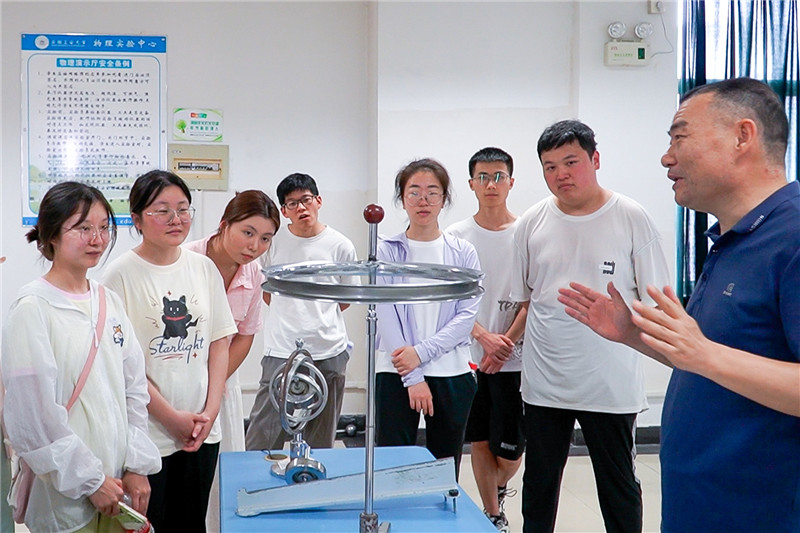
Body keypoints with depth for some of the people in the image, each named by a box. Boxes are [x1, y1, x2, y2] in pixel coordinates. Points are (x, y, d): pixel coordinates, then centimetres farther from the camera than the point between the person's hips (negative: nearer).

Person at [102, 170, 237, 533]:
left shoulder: (204, 268, 5)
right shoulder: (121, 275, -9)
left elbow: (219, 343, 7)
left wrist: (210, 411, -3)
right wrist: (172, 418, -11)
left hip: (202, 432, 5)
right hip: (147, 433, -4)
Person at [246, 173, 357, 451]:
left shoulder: (340, 246, 0)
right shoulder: (274, 242, 2)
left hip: (329, 354, 0)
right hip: (281, 352, 0)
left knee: (320, 442, 11)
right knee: (261, 441, -1)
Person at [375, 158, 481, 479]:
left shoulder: (463, 253, 6)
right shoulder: (387, 252, 1)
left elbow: (467, 315, -2)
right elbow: (386, 317, -5)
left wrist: (421, 351, -14)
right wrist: (413, 378, -11)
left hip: (452, 374, 2)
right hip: (396, 375, -1)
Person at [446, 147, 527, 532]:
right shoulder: (457, 236, 2)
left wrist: (506, 343, -11)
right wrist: (485, 337, -14)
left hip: (514, 360, -1)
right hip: (471, 356, 1)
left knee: (511, 449, 3)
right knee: (480, 442, 9)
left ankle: (498, 490, 35)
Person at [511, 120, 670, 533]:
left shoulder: (631, 218, -6)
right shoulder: (531, 224, 2)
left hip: (612, 384, -2)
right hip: (543, 382, 3)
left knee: (619, 486, 13)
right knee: (538, 485, 16)